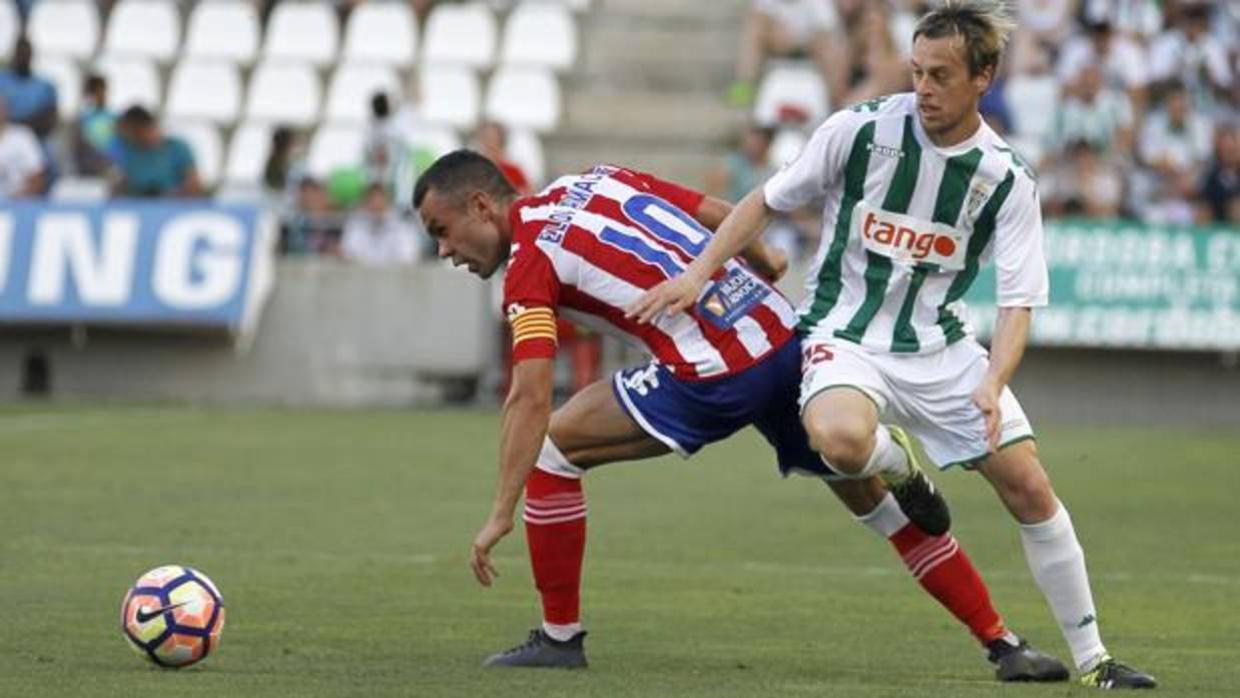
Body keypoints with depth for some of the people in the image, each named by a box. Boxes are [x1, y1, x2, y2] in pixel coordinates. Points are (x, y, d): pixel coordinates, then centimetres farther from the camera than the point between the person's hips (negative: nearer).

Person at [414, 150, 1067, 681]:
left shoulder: (532, 261, -4)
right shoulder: (596, 181, 17)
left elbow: (529, 399, -12)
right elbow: (724, 218, 18)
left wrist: (501, 515, -12)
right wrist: (766, 266, 38)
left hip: (717, 375, -8)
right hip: (788, 334, 8)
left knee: (553, 446, 3)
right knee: (871, 497, 15)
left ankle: (560, 635, 9)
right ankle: (1004, 644, 15)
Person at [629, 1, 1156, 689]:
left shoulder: (1006, 178, -7)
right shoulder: (861, 129, -11)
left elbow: (1018, 301, -7)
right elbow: (768, 199, 2)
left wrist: (992, 384, -25)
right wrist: (697, 273, -7)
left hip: (941, 344, 2)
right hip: (846, 336, -2)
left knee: (1030, 488, -4)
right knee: (841, 439, -37)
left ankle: (1091, 659, 11)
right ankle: (898, 462, 2)